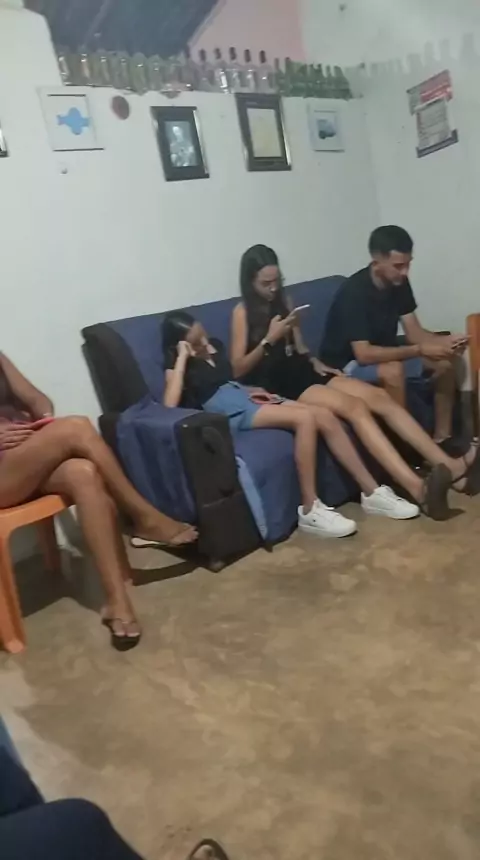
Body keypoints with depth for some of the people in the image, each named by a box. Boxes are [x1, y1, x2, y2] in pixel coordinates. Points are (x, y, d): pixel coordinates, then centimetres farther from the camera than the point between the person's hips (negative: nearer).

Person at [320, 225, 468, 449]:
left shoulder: (399, 283, -5)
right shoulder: (354, 292, -28)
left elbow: (414, 332, -3)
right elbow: (364, 355, -34)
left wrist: (444, 341, -24)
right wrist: (420, 350, -34)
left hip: (384, 354, 8)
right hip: (347, 363, -8)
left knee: (444, 360, -3)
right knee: (393, 370, -37)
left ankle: (441, 438, 3)